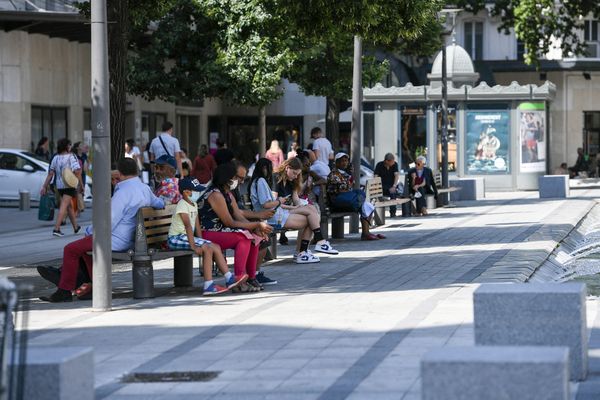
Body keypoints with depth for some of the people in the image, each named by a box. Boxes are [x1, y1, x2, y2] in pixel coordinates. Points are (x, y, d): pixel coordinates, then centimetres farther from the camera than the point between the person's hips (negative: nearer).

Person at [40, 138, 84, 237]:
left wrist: (44, 186, 4)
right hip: (70, 185, -6)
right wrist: (81, 185, -10)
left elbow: (50, 174, 3)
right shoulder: (71, 157, -9)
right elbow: (77, 171, -16)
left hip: (59, 185, 6)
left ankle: (76, 227, 30)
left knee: (69, 206, 19)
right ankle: (56, 229, -18)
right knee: (64, 206, -9)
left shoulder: (55, 158, 5)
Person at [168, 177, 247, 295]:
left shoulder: (194, 205, 15)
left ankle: (229, 279, 0)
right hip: (176, 238, -9)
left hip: (186, 236, 9)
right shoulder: (182, 205, -16)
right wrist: (193, 246, -30)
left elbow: (197, 226, 11)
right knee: (207, 248, -24)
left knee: (216, 247, 0)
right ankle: (208, 286, -27)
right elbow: (188, 226, -24)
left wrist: (201, 241, -1)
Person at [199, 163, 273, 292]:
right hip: (207, 235, -10)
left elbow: (240, 218, 6)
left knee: (255, 237, -1)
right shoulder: (216, 195, -18)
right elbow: (230, 223, -20)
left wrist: (256, 228, -13)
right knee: (244, 237, -25)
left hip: (220, 231, 10)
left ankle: (251, 277, 4)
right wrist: (257, 225, -17)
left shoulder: (228, 194, 13)